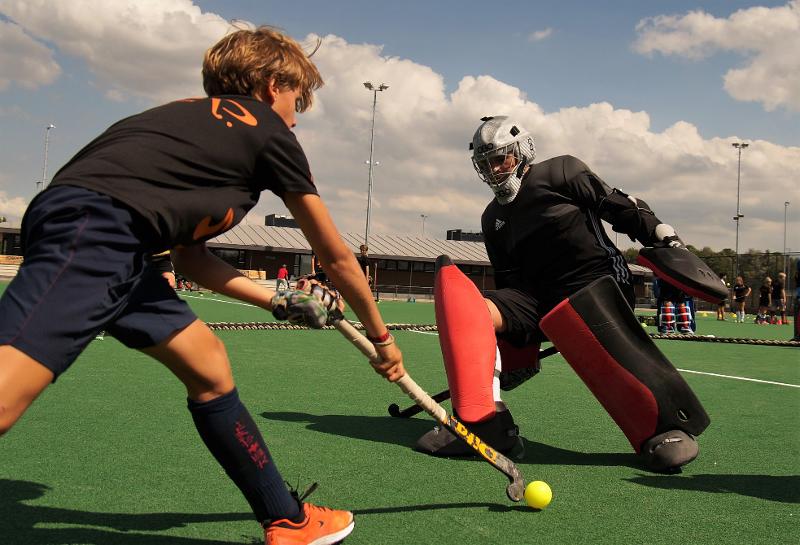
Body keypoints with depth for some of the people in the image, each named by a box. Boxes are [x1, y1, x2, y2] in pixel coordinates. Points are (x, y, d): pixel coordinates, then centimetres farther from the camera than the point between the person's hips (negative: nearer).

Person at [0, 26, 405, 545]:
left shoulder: (196, 120, 30)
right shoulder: (268, 130, 10)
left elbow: (190, 256, 27)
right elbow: (337, 257, 17)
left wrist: (283, 301, 28)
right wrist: (381, 335, 29)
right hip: (94, 230, -10)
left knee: (210, 367, 15)